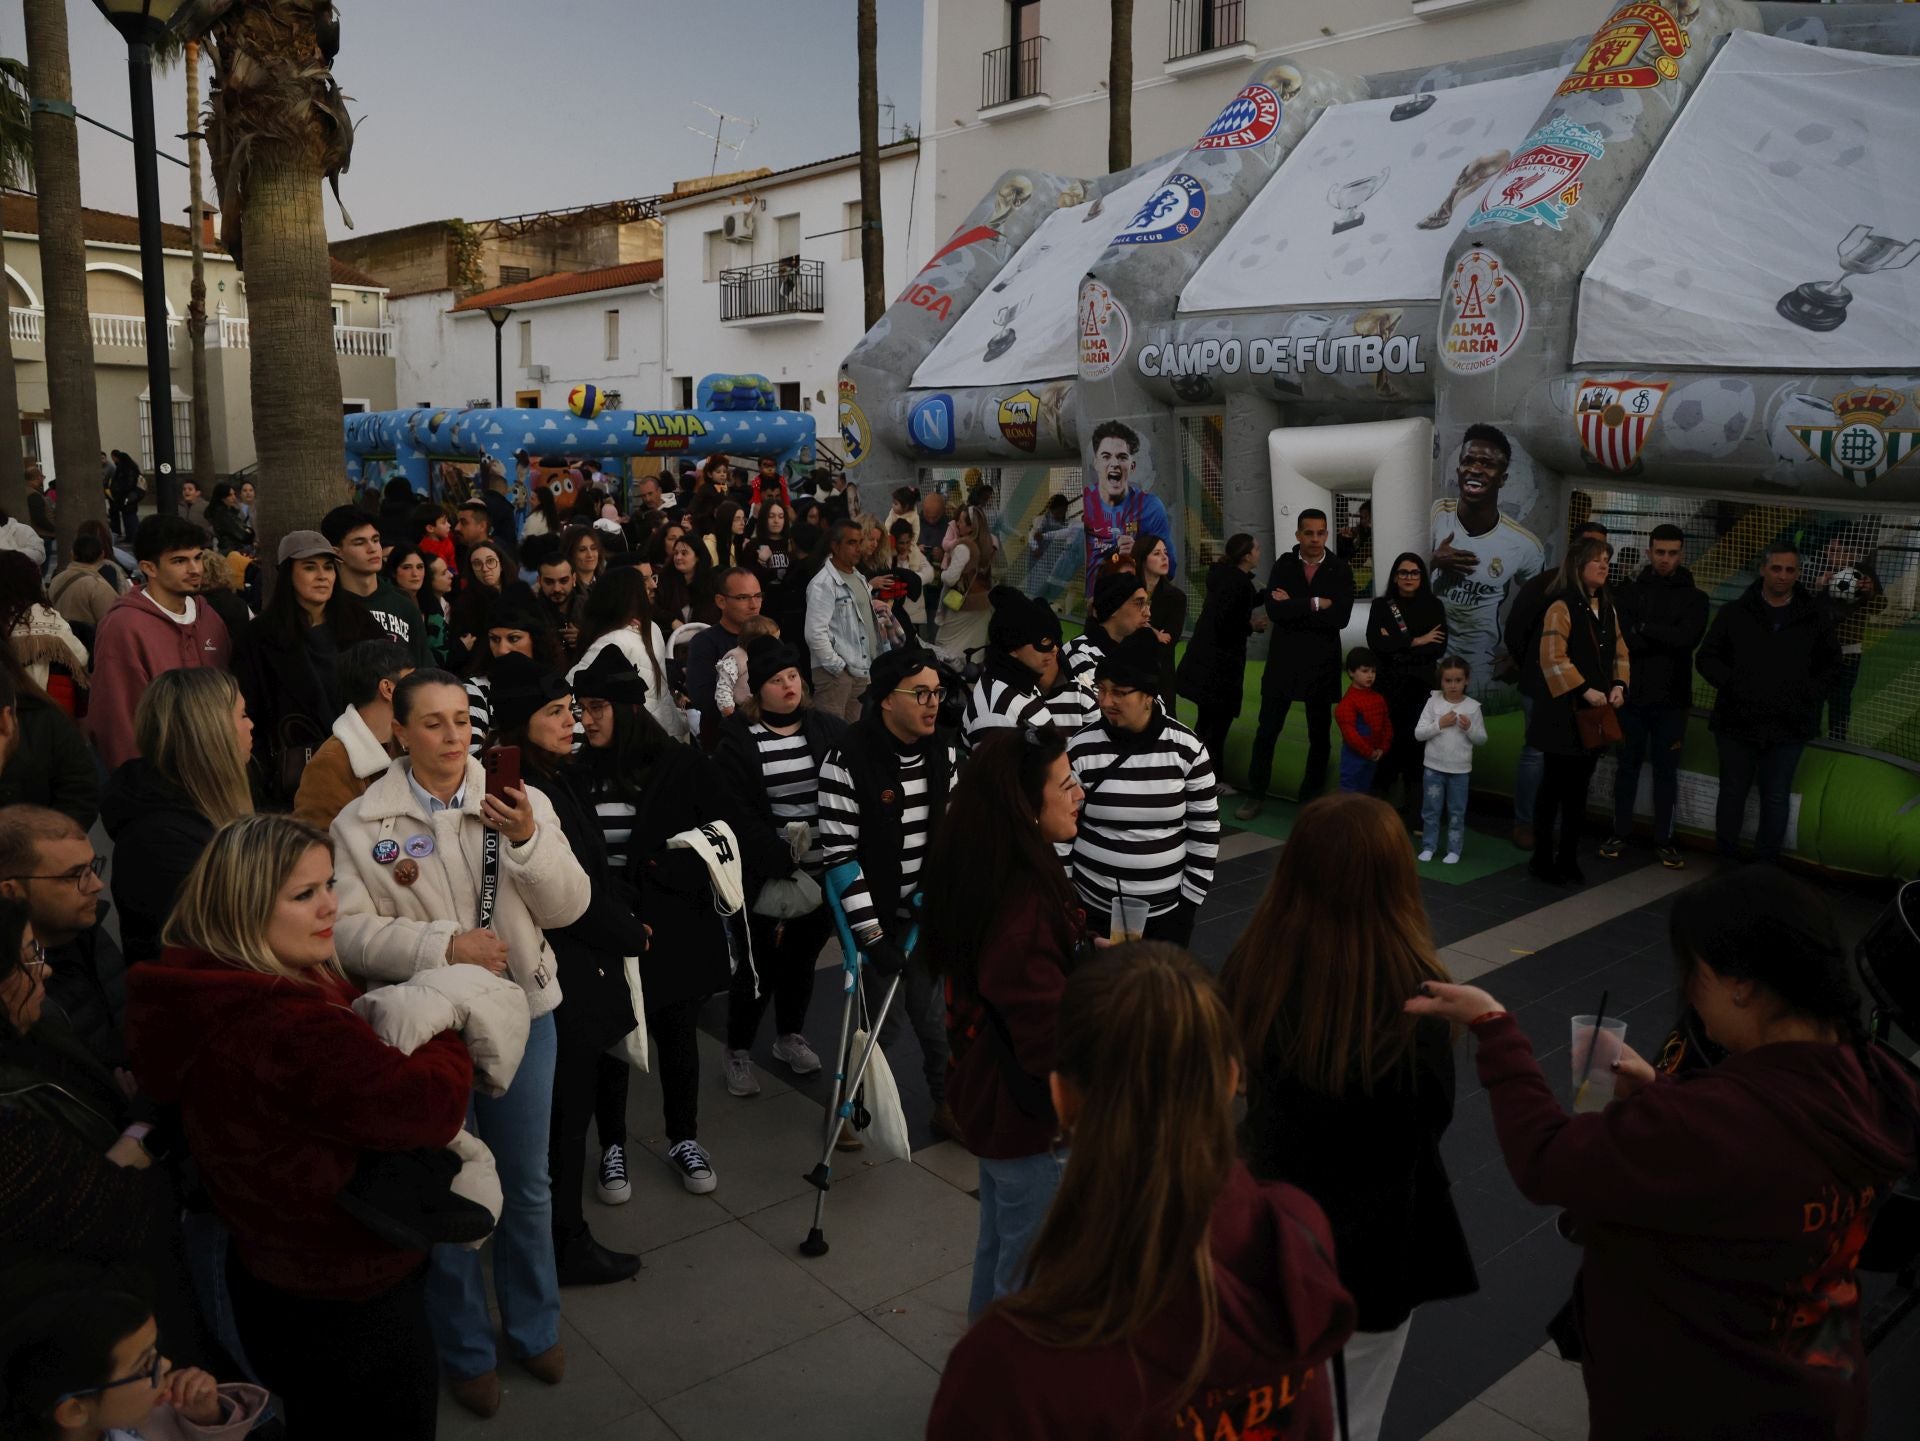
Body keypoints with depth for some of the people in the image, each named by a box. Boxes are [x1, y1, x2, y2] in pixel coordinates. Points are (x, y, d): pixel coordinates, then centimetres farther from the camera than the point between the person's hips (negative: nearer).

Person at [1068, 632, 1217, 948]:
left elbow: (1204, 831, 1)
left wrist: (1190, 901, 0)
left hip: (1167, 912, 1)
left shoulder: (1187, 749, -7)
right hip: (1094, 908, 0)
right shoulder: (1080, 750, -9)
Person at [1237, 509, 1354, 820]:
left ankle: (1312, 797, 23)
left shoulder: (1341, 570, -3)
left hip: (1322, 663, 0)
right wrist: (1315, 604, -17)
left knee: (1319, 734, 10)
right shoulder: (1283, 566, 0)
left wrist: (1294, 607, -14)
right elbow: (1274, 609, -15)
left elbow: (1340, 617, -16)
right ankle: (1255, 795, 14)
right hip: (1283, 660, 0)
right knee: (1267, 731, 3)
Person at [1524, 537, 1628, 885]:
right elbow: (1553, 659, -20)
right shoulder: (1562, 607, -13)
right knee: (1554, 787, 0)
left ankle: (1568, 857, 21)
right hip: (1563, 714, -8)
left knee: (1579, 790, 12)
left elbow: (1620, 653, 16)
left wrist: (1618, 685, -1)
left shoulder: (1607, 608, 13)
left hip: (1595, 714, 8)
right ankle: (1542, 858, 10)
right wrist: (1584, 690, -22)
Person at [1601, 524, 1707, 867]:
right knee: (1627, 765, 10)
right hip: (1631, 695, 1)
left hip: (1671, 698, 0)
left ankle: (1664, 839, 16)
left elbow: (1687, 638, -15)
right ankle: (1620, 832, 20)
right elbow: (1620, 639, -11)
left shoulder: (1694, 597, 2)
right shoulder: (1629, 592, 3)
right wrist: (1664, 640, -17)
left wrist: (1643, 628, -12)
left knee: (1666, 770, 7)